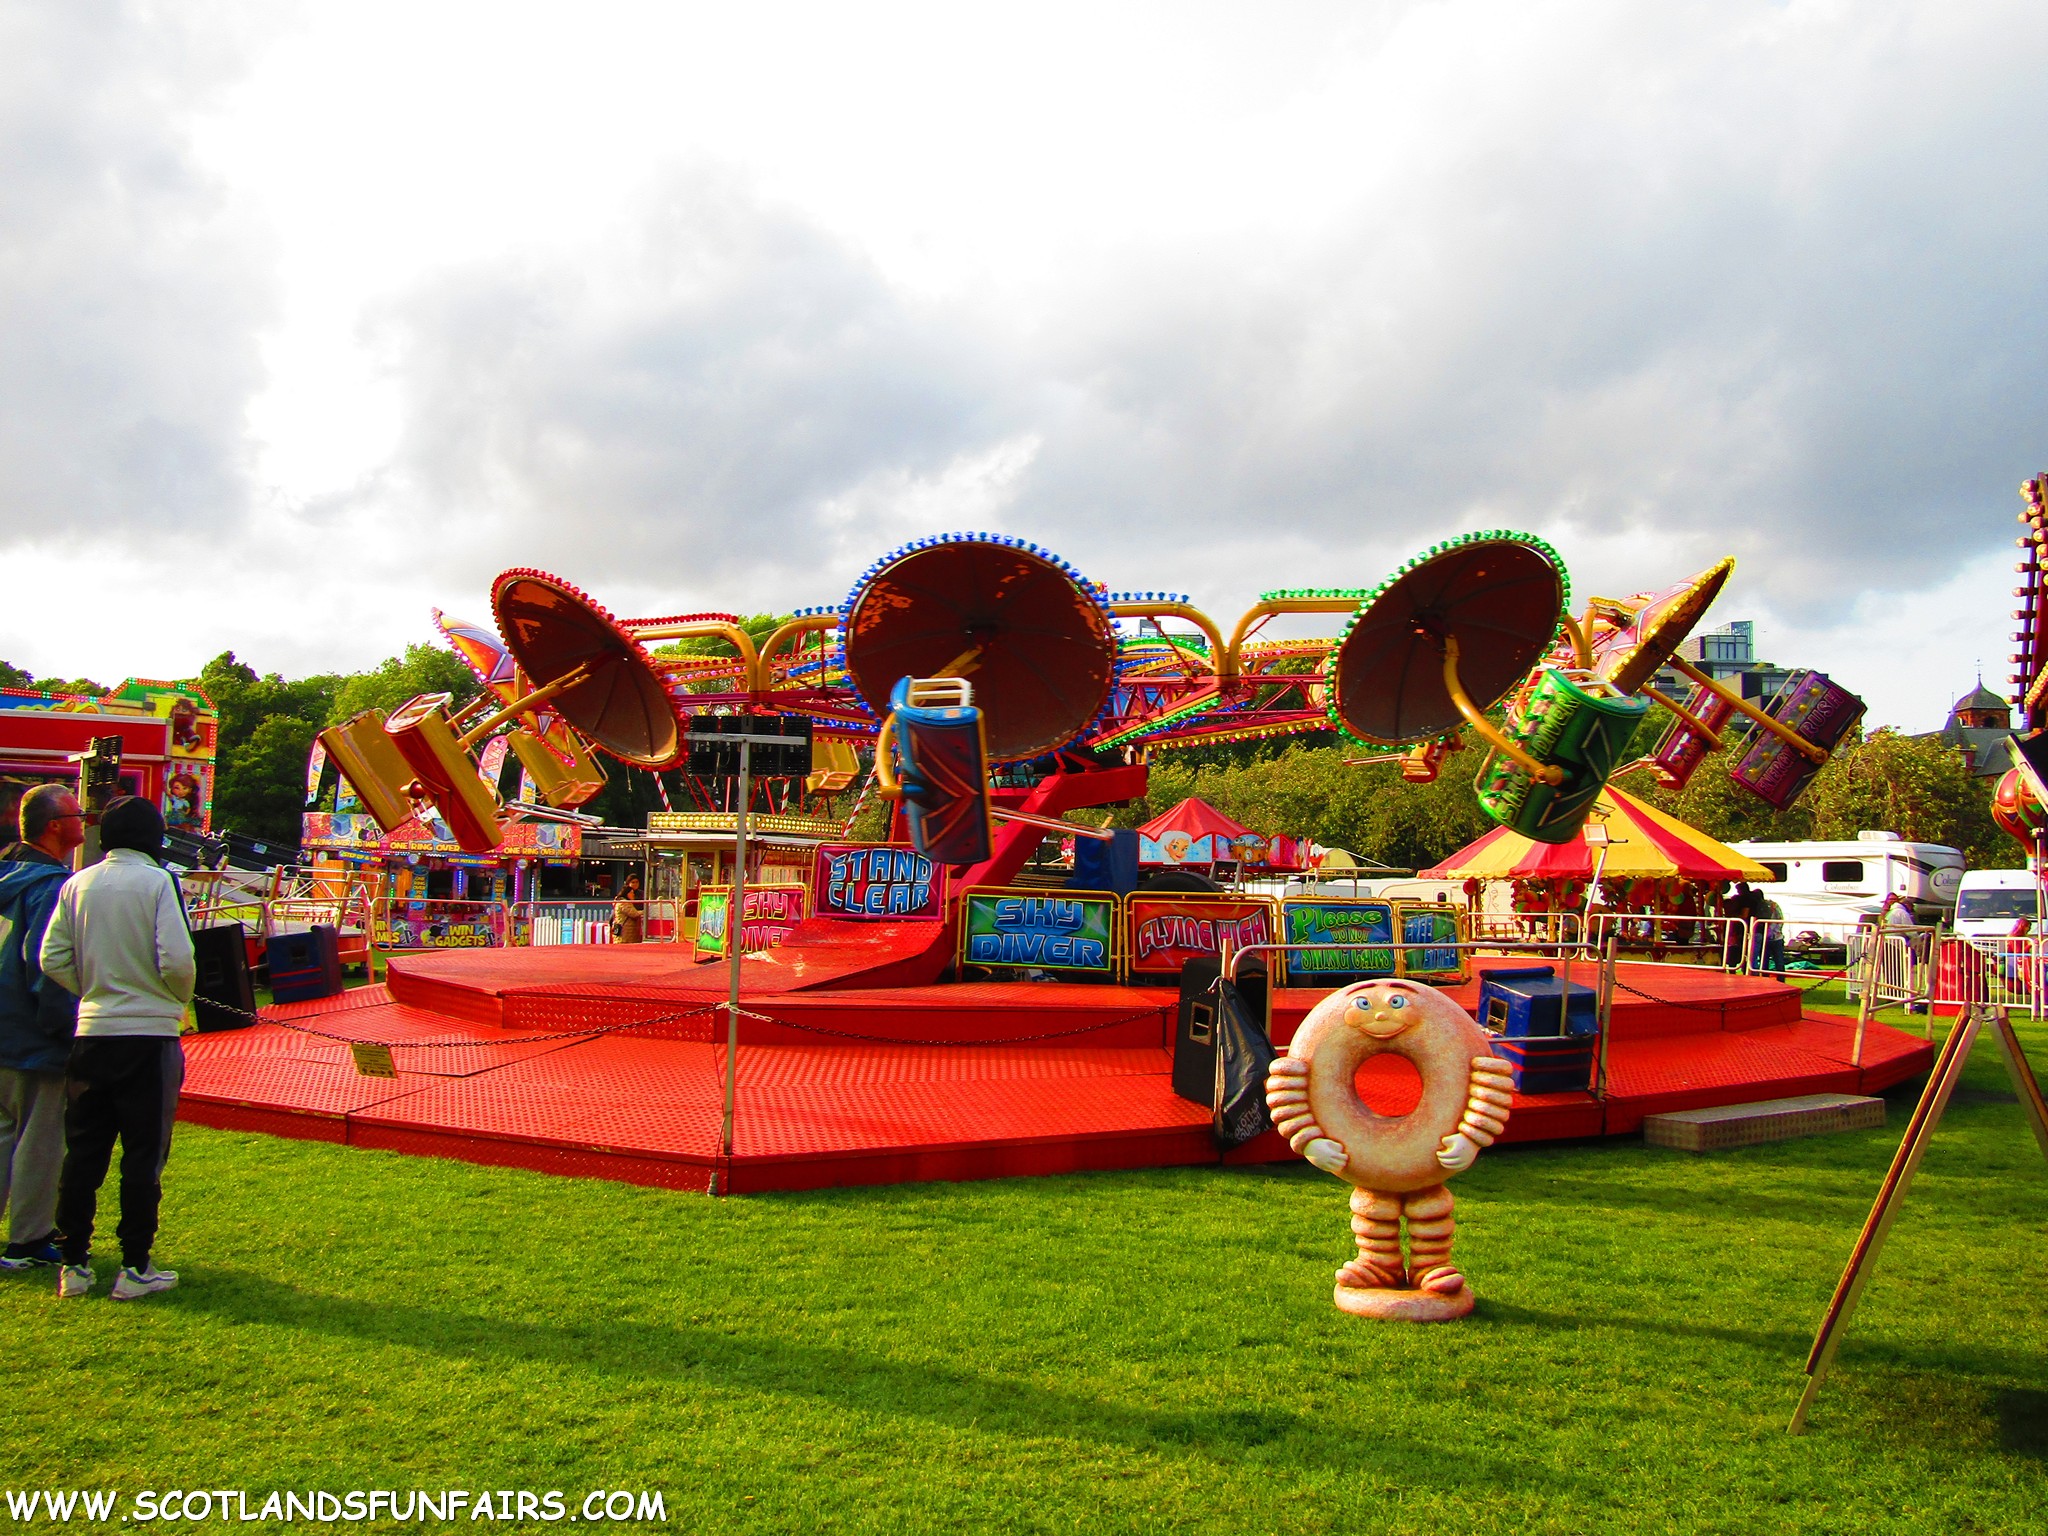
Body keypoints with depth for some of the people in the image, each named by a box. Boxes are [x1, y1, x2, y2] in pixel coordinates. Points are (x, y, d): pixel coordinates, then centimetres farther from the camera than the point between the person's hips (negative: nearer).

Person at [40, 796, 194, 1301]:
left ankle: (74, 1264, 19)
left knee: (82, 1153, 13)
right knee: (143, 1155, 4)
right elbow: (177, 961, -15)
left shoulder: (78, 885, 3)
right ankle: (134, 1268, 8)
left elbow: (53, 960, 2)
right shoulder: (156, 881, -9)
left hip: (90, 1032, 4)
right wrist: (181, 997, 5)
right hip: (149, 1034, -4)